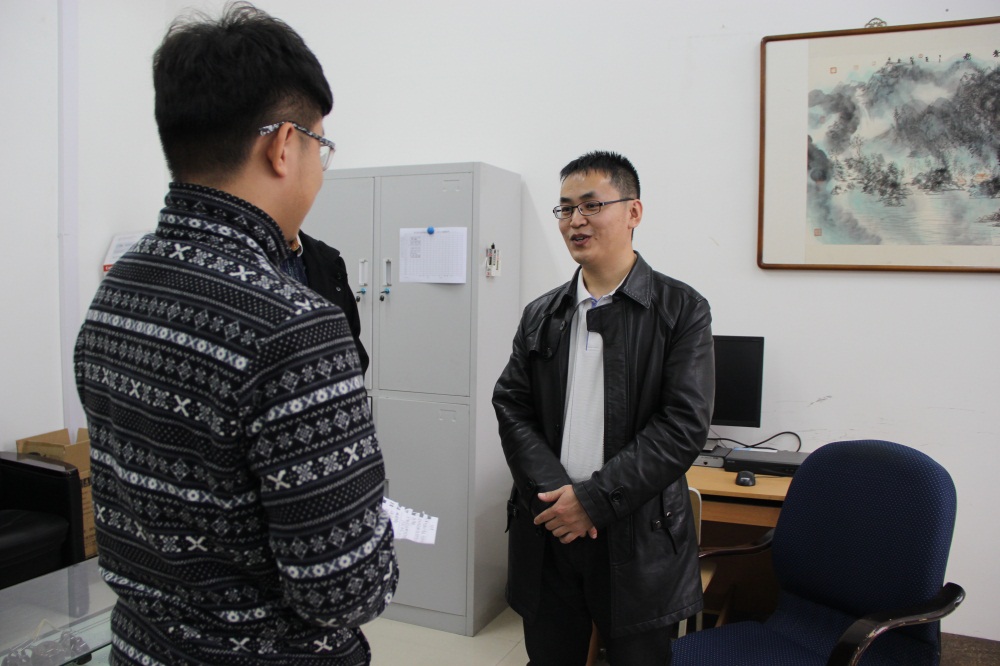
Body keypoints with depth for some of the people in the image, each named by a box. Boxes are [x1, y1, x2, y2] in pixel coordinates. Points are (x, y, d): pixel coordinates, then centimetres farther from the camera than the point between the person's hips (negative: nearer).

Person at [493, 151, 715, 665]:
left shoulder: (682, 310, -5)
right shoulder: (541, 315, 8)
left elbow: (684, 425, -12)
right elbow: (511, 409, 3)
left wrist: (594, 499, -16)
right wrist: (554, 490, -13)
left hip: (637, 536, -3)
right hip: (548, 528, 3)